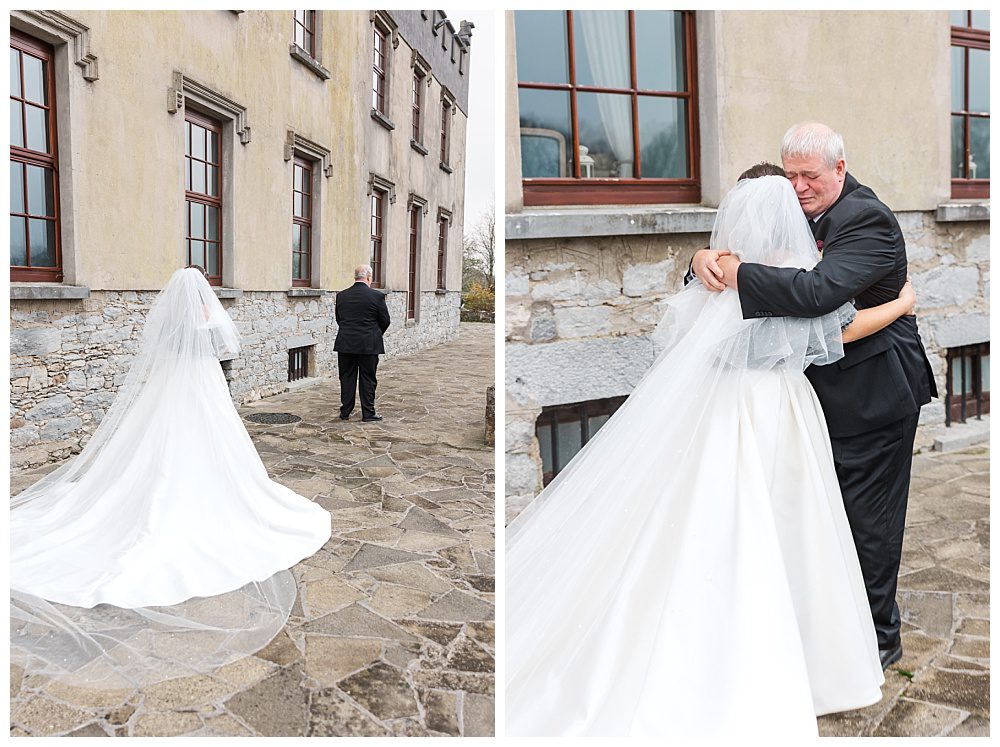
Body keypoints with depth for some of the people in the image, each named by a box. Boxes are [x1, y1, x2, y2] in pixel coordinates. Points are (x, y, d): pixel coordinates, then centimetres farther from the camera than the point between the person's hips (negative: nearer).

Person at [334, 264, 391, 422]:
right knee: (368, 379, 5)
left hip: (345, 344, 3)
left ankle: (345, 412, 18)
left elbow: (338, 319, 9)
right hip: (369, 345, -3)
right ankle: (368, 414, 9)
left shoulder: (341, 296, 1)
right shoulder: (377, 295, -8)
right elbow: (385, 321, -2)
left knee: (347, 378, 11)